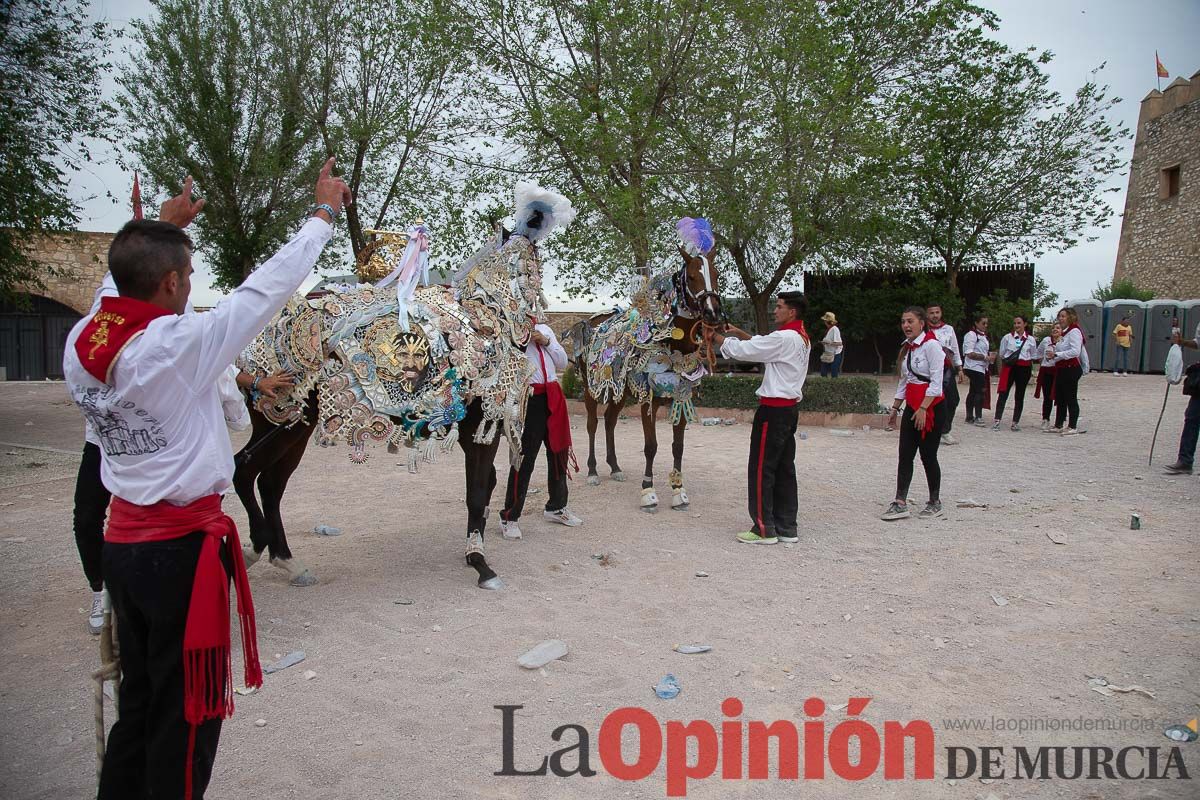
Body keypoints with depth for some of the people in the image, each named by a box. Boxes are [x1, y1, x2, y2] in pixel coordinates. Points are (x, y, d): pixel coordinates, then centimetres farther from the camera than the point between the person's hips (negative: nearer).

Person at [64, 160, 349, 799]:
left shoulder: (80, 343, -1)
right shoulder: (178, 344, -21)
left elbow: (126, 285, 19)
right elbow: (266, 290, -14)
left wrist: (164, 225, 30)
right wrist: (325, 212, -2)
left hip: (122, 542, 8)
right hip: (183, 547, -8)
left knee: (138, 700, 22)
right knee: (186, 713, 8)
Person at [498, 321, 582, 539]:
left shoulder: (545, 330, 16)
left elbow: (562, 363, 15)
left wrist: (546, 342, 2)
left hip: (552, 396, 7)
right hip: (529, 396, -7)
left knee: (559, 452, 15)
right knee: (525, 459, -6)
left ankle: (556, 507, 33)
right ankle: (509, 517, 5)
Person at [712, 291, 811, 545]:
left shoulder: (784, 338, -17)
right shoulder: (802, 338, 13)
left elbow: (743, 351, -15)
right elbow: (762, 345, 23)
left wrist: (717, 337, -2)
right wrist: (740, 333, 14)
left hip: (774, 409, -10)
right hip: (790, 408, 10)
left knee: (761, 467, -2)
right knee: (784, 467, 12)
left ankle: (764, 528, 2)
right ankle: (787, 526, 18)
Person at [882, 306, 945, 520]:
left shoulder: (931, 345, -13)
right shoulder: (908, 347, 11)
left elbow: (936, 382, -17)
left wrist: (923, 409, -22)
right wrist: (895, 408, 16)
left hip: (932, 406, -7)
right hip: (911, 406, 8)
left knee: (928, 455, 2)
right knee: (905, 454, 3)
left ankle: (935, 503, 18)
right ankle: (900, 504, 5)